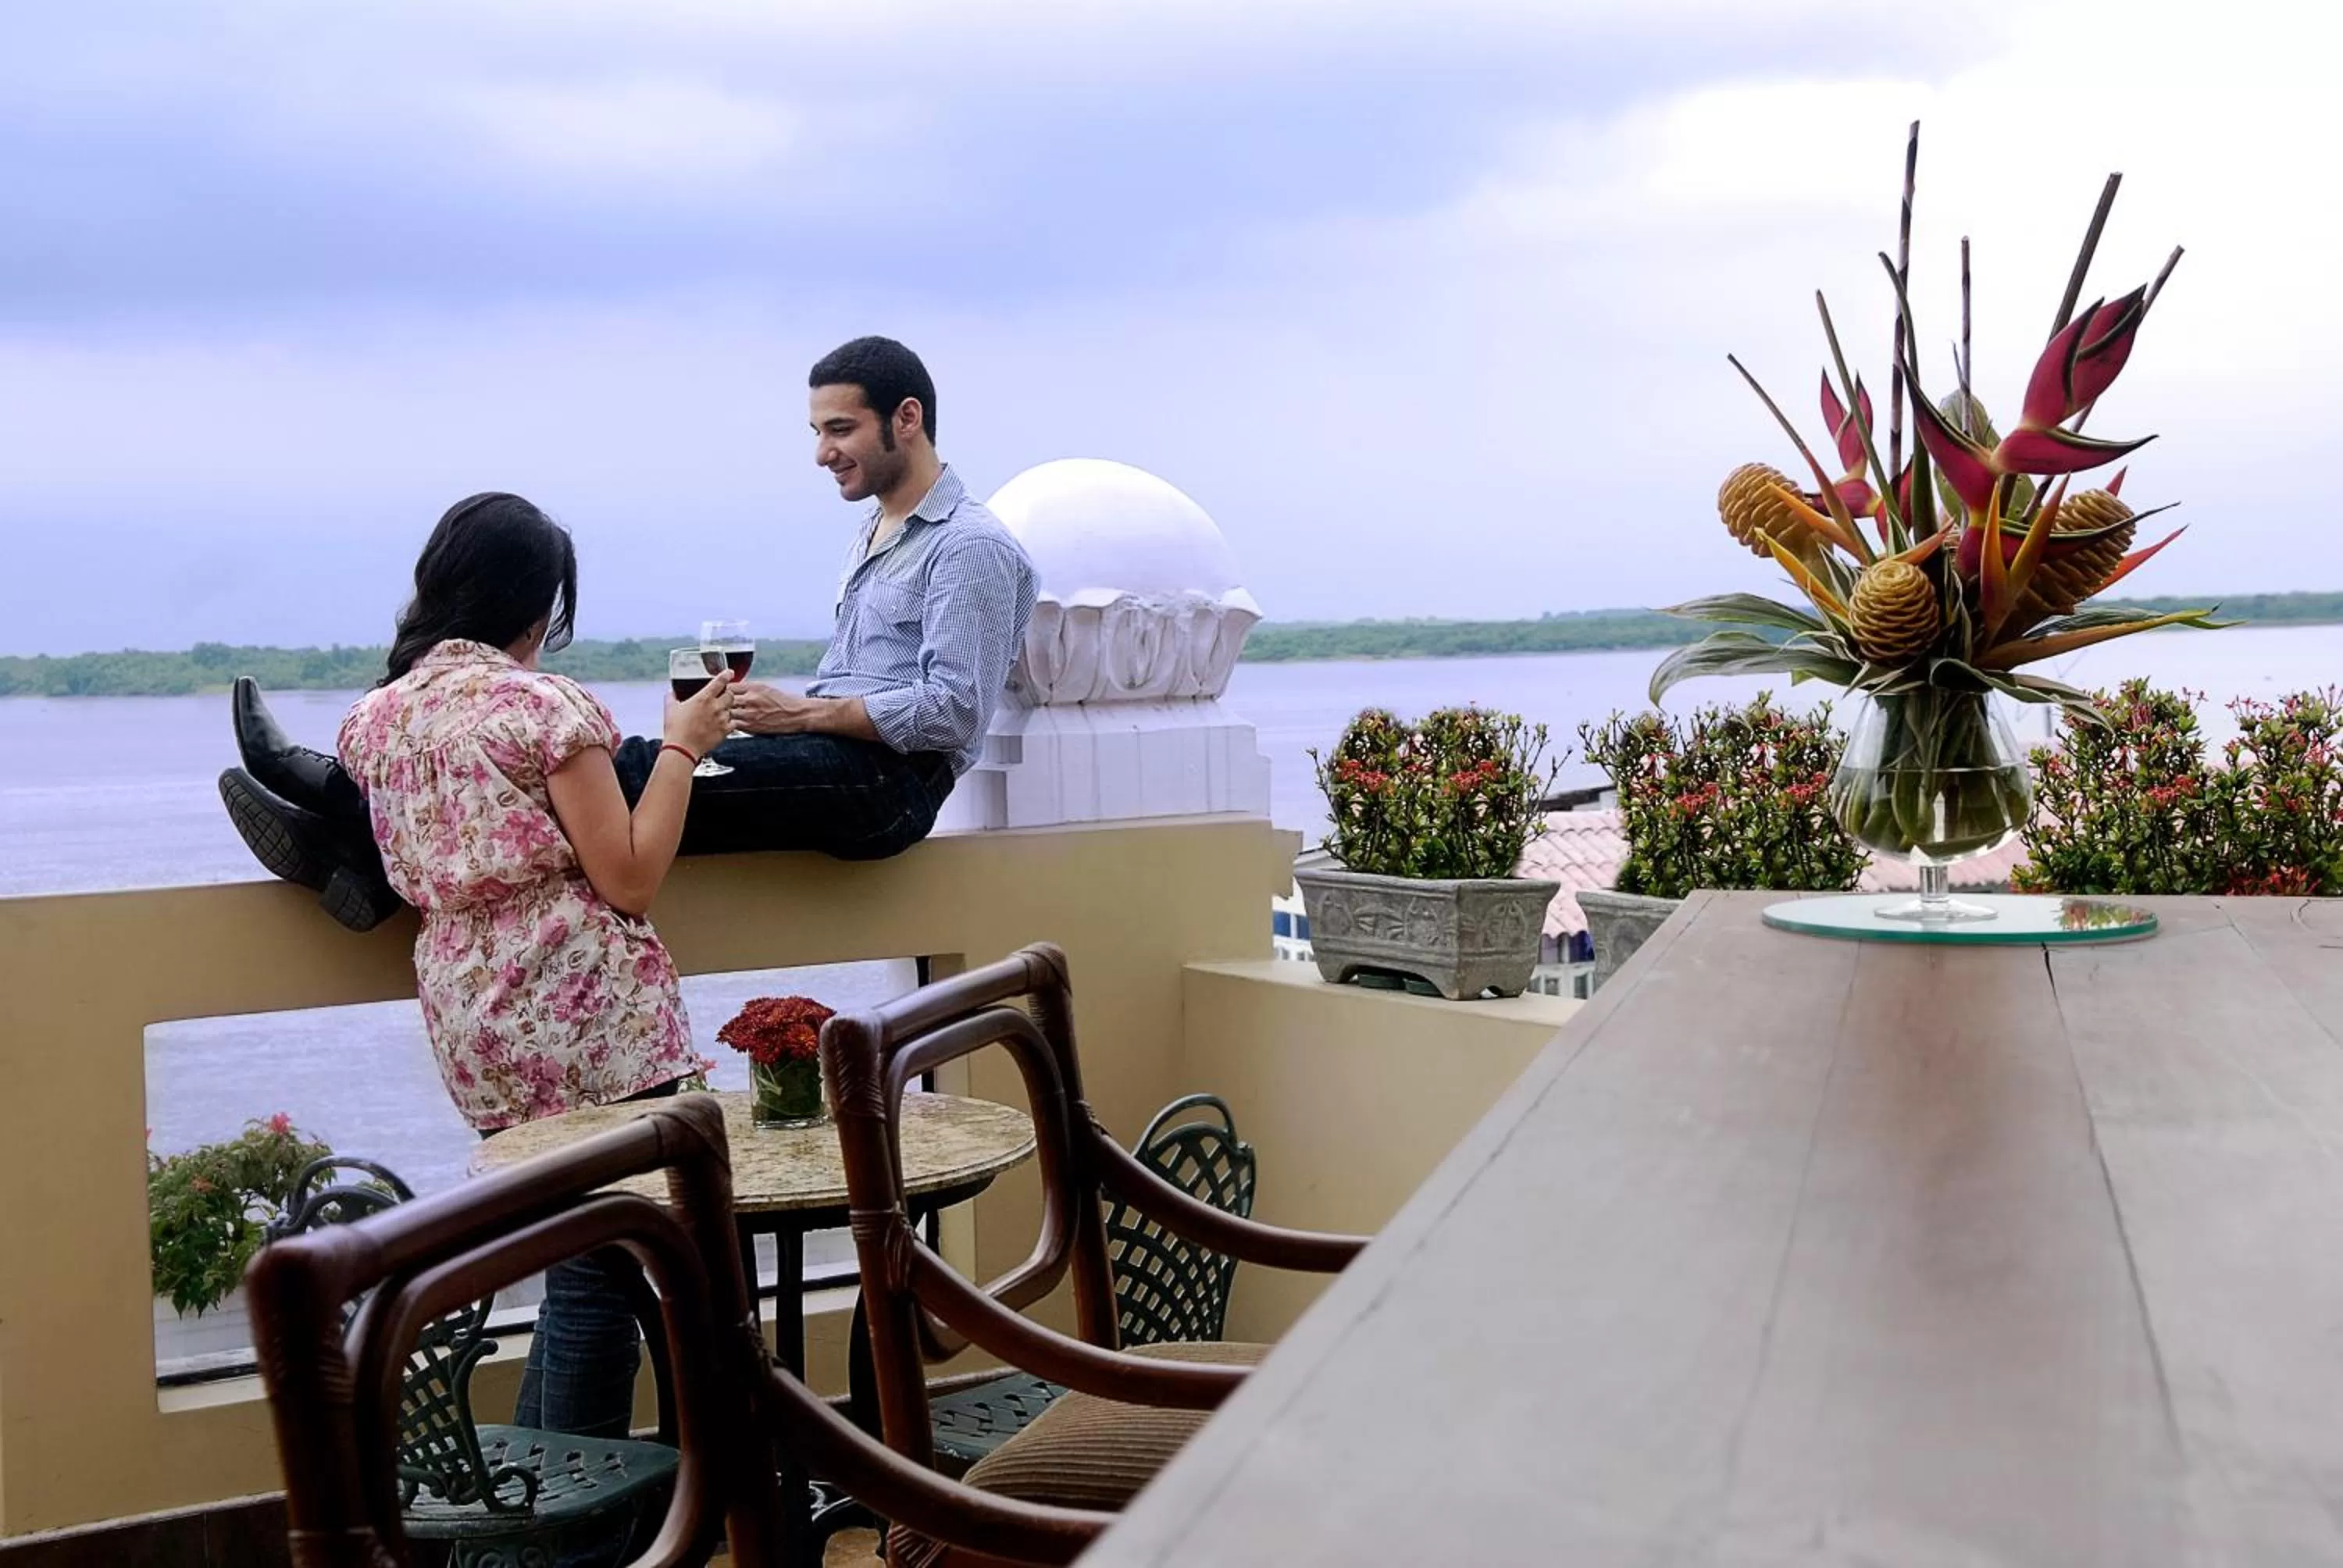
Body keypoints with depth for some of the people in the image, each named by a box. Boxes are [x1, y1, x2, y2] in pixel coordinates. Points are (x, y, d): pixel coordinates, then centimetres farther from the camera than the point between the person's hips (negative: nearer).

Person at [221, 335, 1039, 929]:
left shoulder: (972, 546, -5)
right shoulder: (875, 531, 26)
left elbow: (954, 711, -16)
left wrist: (804, 712, -15)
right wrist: (788, 712, 6)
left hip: (889, 782, -9)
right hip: (835, 768, 9)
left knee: (642, 773, -24)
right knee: (642, 771, -13)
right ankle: (362, 852, -26)